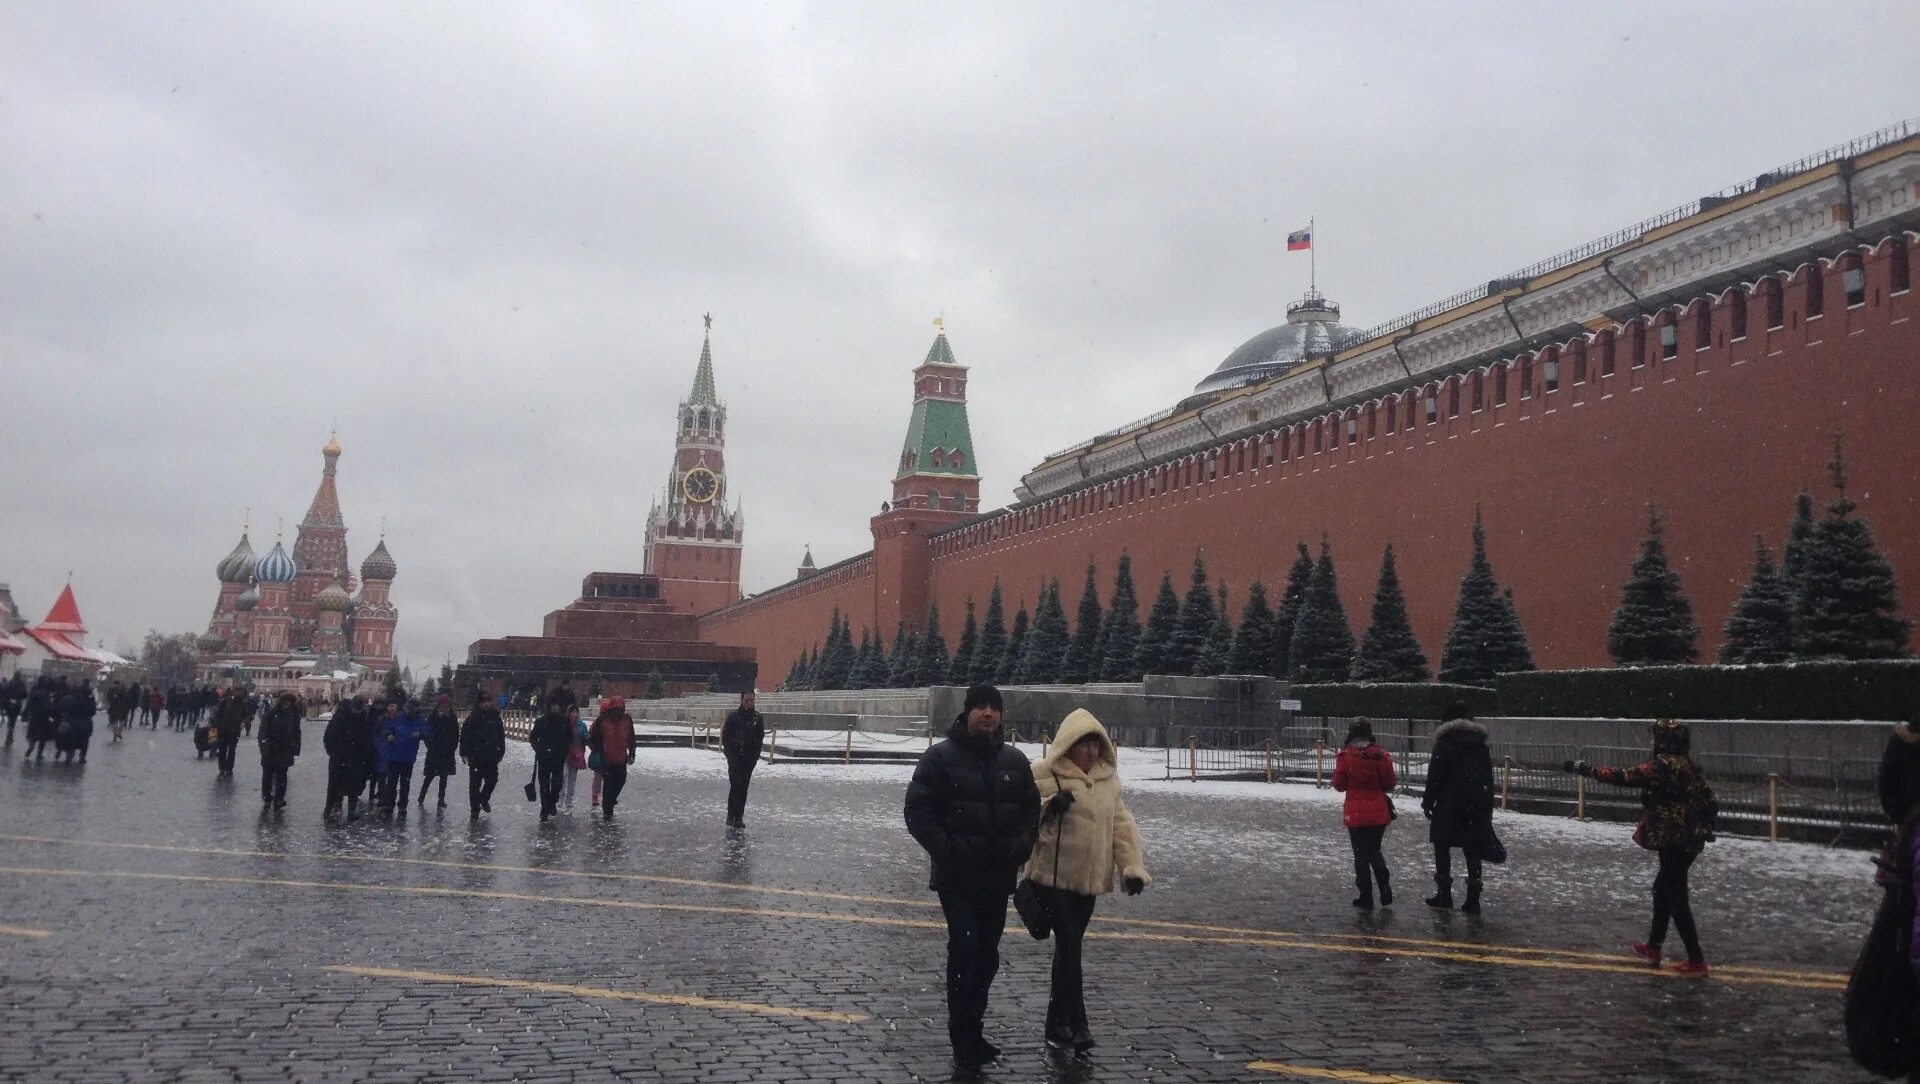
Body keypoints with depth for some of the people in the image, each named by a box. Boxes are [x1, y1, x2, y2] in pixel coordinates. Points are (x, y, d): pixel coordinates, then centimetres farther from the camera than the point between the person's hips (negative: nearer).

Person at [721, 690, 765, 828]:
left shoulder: (758, 718, 5)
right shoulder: (733, 715, 0)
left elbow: (760, 739, 7)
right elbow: (725, 736, 2)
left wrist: (755, 757, -3)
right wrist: (730, 754, -6)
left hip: (749, 759, 2)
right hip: (734, 758, -2)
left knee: (743, 787, 3)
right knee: (735, 785, -11)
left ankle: (739, 818, 7)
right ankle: (731, 815, -3)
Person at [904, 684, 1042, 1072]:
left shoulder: (1015, 761, 8)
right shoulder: (941, 757, -6)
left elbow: (1032, 808, 14)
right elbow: (918, 810, -9)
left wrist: (1021, 846, -2)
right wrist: (945, 849, -16)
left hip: (999, 877, 5)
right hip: (956, 877, -5)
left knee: (987, 953, 12)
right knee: (965, 947, -13)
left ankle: (971, 1030, 25)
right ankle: (964, 1037, -3)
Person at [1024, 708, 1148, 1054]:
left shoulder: (1108, 779, 10)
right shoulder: (1044, 775, -7)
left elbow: (1121, 824, 11)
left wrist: (1131, 866, 1)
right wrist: (1047, 806, -25)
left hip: (1089, 879, 6)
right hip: (1054, 876, -5)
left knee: (1070, 946, 12)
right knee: (1069, 946, -11)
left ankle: (1058, 1022, 21)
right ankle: (1075, 1024, -5)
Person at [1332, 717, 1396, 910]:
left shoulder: (1345, 756, -11)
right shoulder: (1380, 755, -6)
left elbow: (1339, 785, -4)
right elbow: (1389, 784, 0)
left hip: (1356, 814, -2)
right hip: (1379, 813, 2)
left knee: (1361, 854, 7)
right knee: (1375, 851, 20)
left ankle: (1366, 898, 9)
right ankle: (1385, 890, 12)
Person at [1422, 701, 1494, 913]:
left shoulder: (1445, 742, -6)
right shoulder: (1480, 744, 9)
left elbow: (1435, 776, -9)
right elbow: (1489, 779, 13)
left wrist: (1428, 802, -2)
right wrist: (1488, 808, 18)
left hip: (1449, 807, -4)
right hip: (1477, 807, 5)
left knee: (1442, 846, 7)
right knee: (1473, 851, 6)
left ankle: (1444, 895, 8)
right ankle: (1473, 900, 5)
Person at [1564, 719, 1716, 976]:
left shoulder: (1664, 765, -19)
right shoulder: (1687, 765, 9)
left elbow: (1625, 777, -23)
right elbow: (1708, 799, 14)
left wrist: (1586, 769, -18)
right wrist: (1703, 827, 24)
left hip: (1673, 841, -10)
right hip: (1689, 839, 10)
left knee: (1676, 897, -2)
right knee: (1663, 888, 21)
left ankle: (1696, 960, 3)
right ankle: (1653, 947, 32)